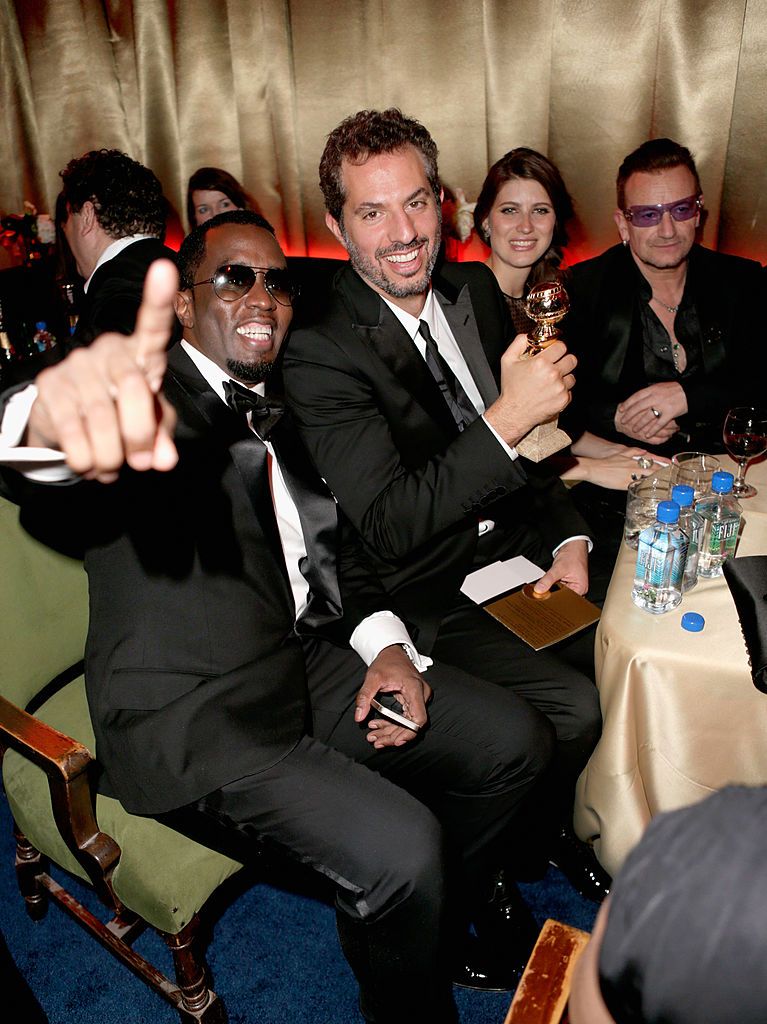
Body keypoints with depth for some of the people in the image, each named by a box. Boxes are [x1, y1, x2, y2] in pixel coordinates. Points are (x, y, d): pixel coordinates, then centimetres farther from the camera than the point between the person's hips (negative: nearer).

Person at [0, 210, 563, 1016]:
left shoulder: (279, 413, 14)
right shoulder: (148, 402, -11)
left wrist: (387, 644, -2)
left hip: (309, 662, 8)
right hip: (192, 716, -7)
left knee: (516, 742, 3)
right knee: (400, 847, -24)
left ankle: (451, 914, 29)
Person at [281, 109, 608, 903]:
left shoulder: (474, 288, 3)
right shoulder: (318, 351, -19)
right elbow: (388, 528, -24)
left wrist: (568, 538, -1)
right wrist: (506, 419, -32)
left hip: (515, 548, 7)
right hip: (426, 594, -6)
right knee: (578, 707, -18)